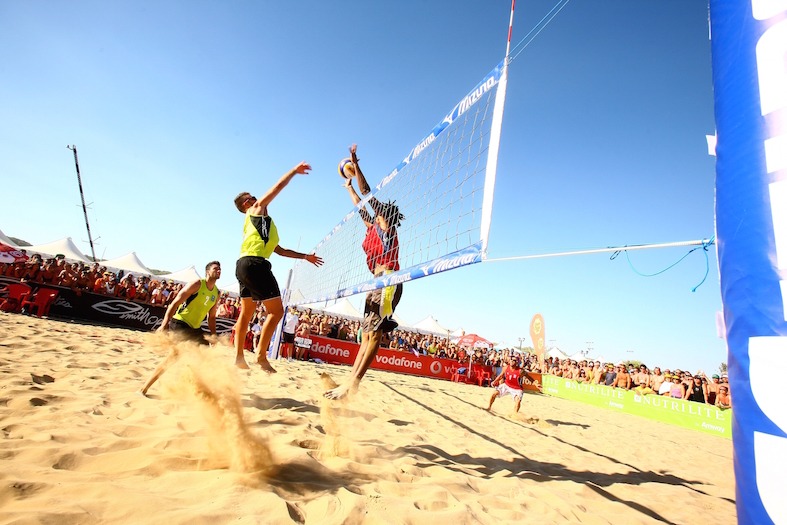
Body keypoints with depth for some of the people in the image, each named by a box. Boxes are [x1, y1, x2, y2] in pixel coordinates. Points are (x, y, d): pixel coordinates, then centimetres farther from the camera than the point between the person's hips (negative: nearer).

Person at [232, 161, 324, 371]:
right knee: (276, 310, -8)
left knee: (246, 313, 10)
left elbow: (280, 250, 31)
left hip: (244, 265, 10)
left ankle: (239, 358, 11)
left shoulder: (255, 221, 32)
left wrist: (305, 256, 31)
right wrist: (295, 170, 19)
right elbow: (278, 186, 7)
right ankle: (261, 355, -10)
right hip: (255, 263, -10)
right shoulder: (257, 209, 10)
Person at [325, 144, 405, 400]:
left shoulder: (386, 225, 5)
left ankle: (352, 382, -23)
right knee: (367, 336, 2)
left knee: (374, 334, -17)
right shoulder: (373, 227, 26)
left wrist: (355, 163, 8)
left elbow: (367, 193, 3)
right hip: (379, 282, 9)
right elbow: (360, 207, 40)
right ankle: (350, 381, 1)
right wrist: (349, 187, 51)